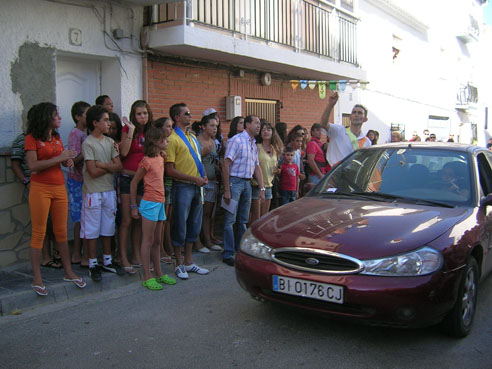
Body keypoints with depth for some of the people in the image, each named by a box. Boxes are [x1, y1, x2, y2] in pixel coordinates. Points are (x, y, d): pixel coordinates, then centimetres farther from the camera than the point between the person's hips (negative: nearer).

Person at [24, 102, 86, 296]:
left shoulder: (57, 138, 15)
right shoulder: (32, 138, -6)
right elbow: (32, 165, -16)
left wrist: (68, 161, 0)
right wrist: (59, 158, -17)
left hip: (59, 188, 6)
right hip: (40, 189, -6)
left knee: (61, 231, 11)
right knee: (38, 233, 0)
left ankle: (68, 272, 20)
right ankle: (37, 279, 7)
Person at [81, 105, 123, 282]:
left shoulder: (110, 142, 8)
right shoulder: (88, 143, -10)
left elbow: (119, 166, -1)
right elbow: (93, 172, -16)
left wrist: (102, 164, -13)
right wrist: (110, 166, -4)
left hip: (109, 191, 6)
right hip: (93, 192, -6)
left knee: (108, 227, 13)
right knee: (92, 229, 3)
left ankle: (107, 260, 24)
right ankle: (93, 264, 13)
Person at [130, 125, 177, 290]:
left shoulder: (161, 157, 8)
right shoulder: (147, 161, -14)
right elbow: (133, 183, -9)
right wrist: (134, 206, -7)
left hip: (160, 202, 8)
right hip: (150, 203, -8)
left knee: (157, 241, 14)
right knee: (148, 241, -1)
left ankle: (158, 274, 23)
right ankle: (147, 278, 6)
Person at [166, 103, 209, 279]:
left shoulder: (192, 137, 16)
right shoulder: (172, 139, -10)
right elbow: (170, 170, -14)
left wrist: (203, 176, 5)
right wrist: (194, 179, -16)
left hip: (197, 186, 8)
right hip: (183, 187, -8)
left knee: (194, 225, 13)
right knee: (180, 226, 0)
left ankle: (188, 262, 24)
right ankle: (179, 265, 12)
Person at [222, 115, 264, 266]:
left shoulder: (254, 144, 14)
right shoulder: (236, 140, -11)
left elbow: (257, 167, 19)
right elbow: (226, 164, -16)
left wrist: (262, 188, 11)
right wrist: (226, 190, -20)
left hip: (247, 183, 8)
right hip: (235, 181, -8)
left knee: (243, 220, 13)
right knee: (230, 219, -5)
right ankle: (228, 254, 0)